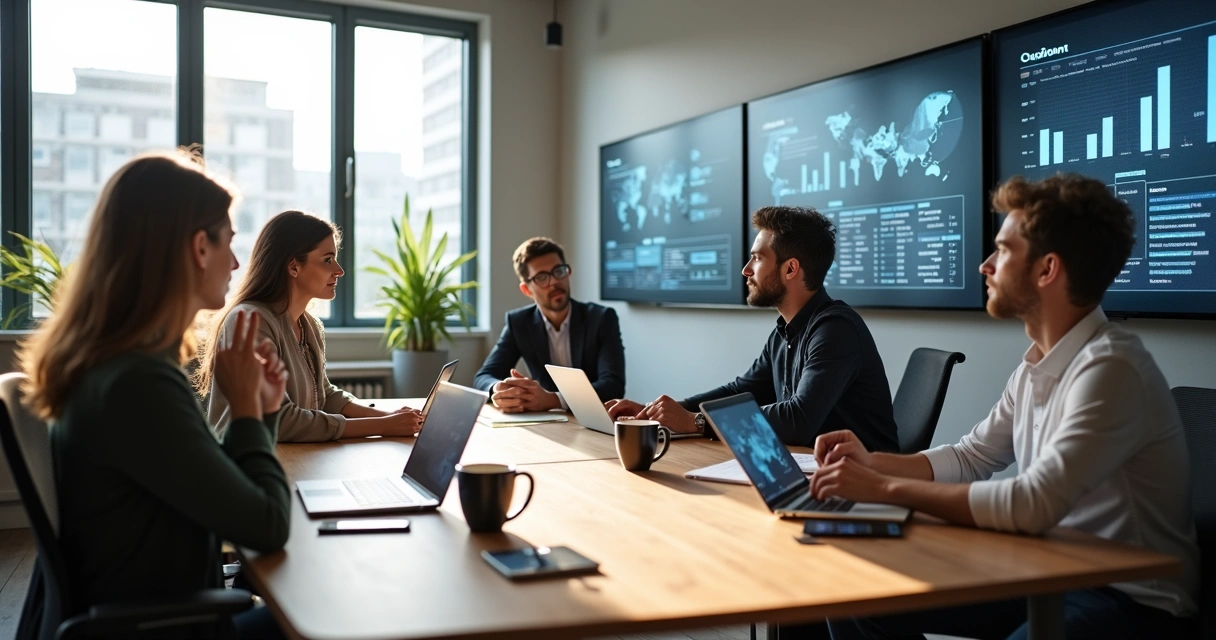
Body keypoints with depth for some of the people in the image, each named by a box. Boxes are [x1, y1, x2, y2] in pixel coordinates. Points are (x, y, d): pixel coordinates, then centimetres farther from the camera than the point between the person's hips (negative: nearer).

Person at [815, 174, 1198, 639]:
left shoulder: (1110, 369, -23)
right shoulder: (1038, 364, 5)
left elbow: (1032, 505, -31)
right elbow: (970, 458, 16)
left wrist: (884, 488, -25)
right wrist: (873, 463, 0)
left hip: (1131, 600, -8)